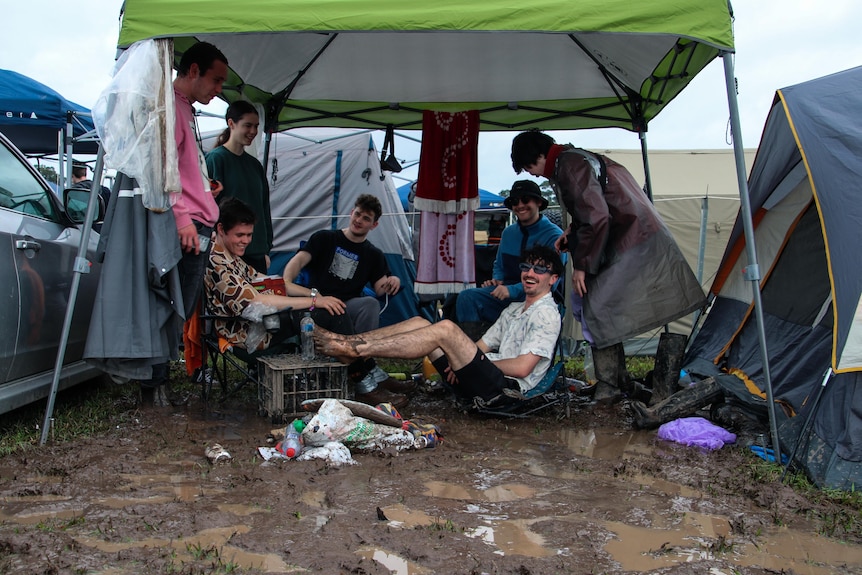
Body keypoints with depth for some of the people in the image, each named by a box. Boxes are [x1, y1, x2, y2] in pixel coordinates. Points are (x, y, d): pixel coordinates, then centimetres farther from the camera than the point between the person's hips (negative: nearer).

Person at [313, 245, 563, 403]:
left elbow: (522, 368, -14)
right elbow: (480, 346, 21)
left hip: (505, 386, -9)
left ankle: (354, 350, -28)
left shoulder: (547, 314, -3)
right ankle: (348, 342, -15)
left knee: (446, 328, -27)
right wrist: (460, 362, 0)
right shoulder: (514, 309, 26)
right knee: (419, 323, -5)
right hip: (482, 379, 9)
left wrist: (483, 362, -4)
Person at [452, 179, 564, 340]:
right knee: (466, 297, -20)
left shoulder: (554, 235, -4)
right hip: (506, 292, 6)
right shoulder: (508, 233, 19)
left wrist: (513, 290, -24)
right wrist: (496, 280, 7)